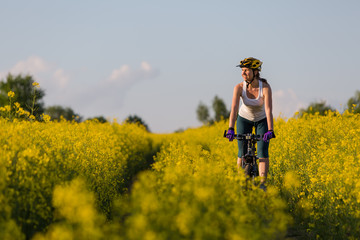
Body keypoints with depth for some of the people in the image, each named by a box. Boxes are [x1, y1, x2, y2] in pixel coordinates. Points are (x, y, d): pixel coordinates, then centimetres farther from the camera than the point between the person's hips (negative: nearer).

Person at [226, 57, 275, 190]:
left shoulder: (265, 87, -30)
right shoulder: (239, 87, -25)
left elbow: (268, 109, -37)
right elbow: (234, 108, -35)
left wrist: (270, 130, -49)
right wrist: (230, 129, -47)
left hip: (261, 120, -1)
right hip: (244, 119, 1)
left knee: (263, 152, -14)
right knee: (242, 153, -1)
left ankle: (262, 184, -15)